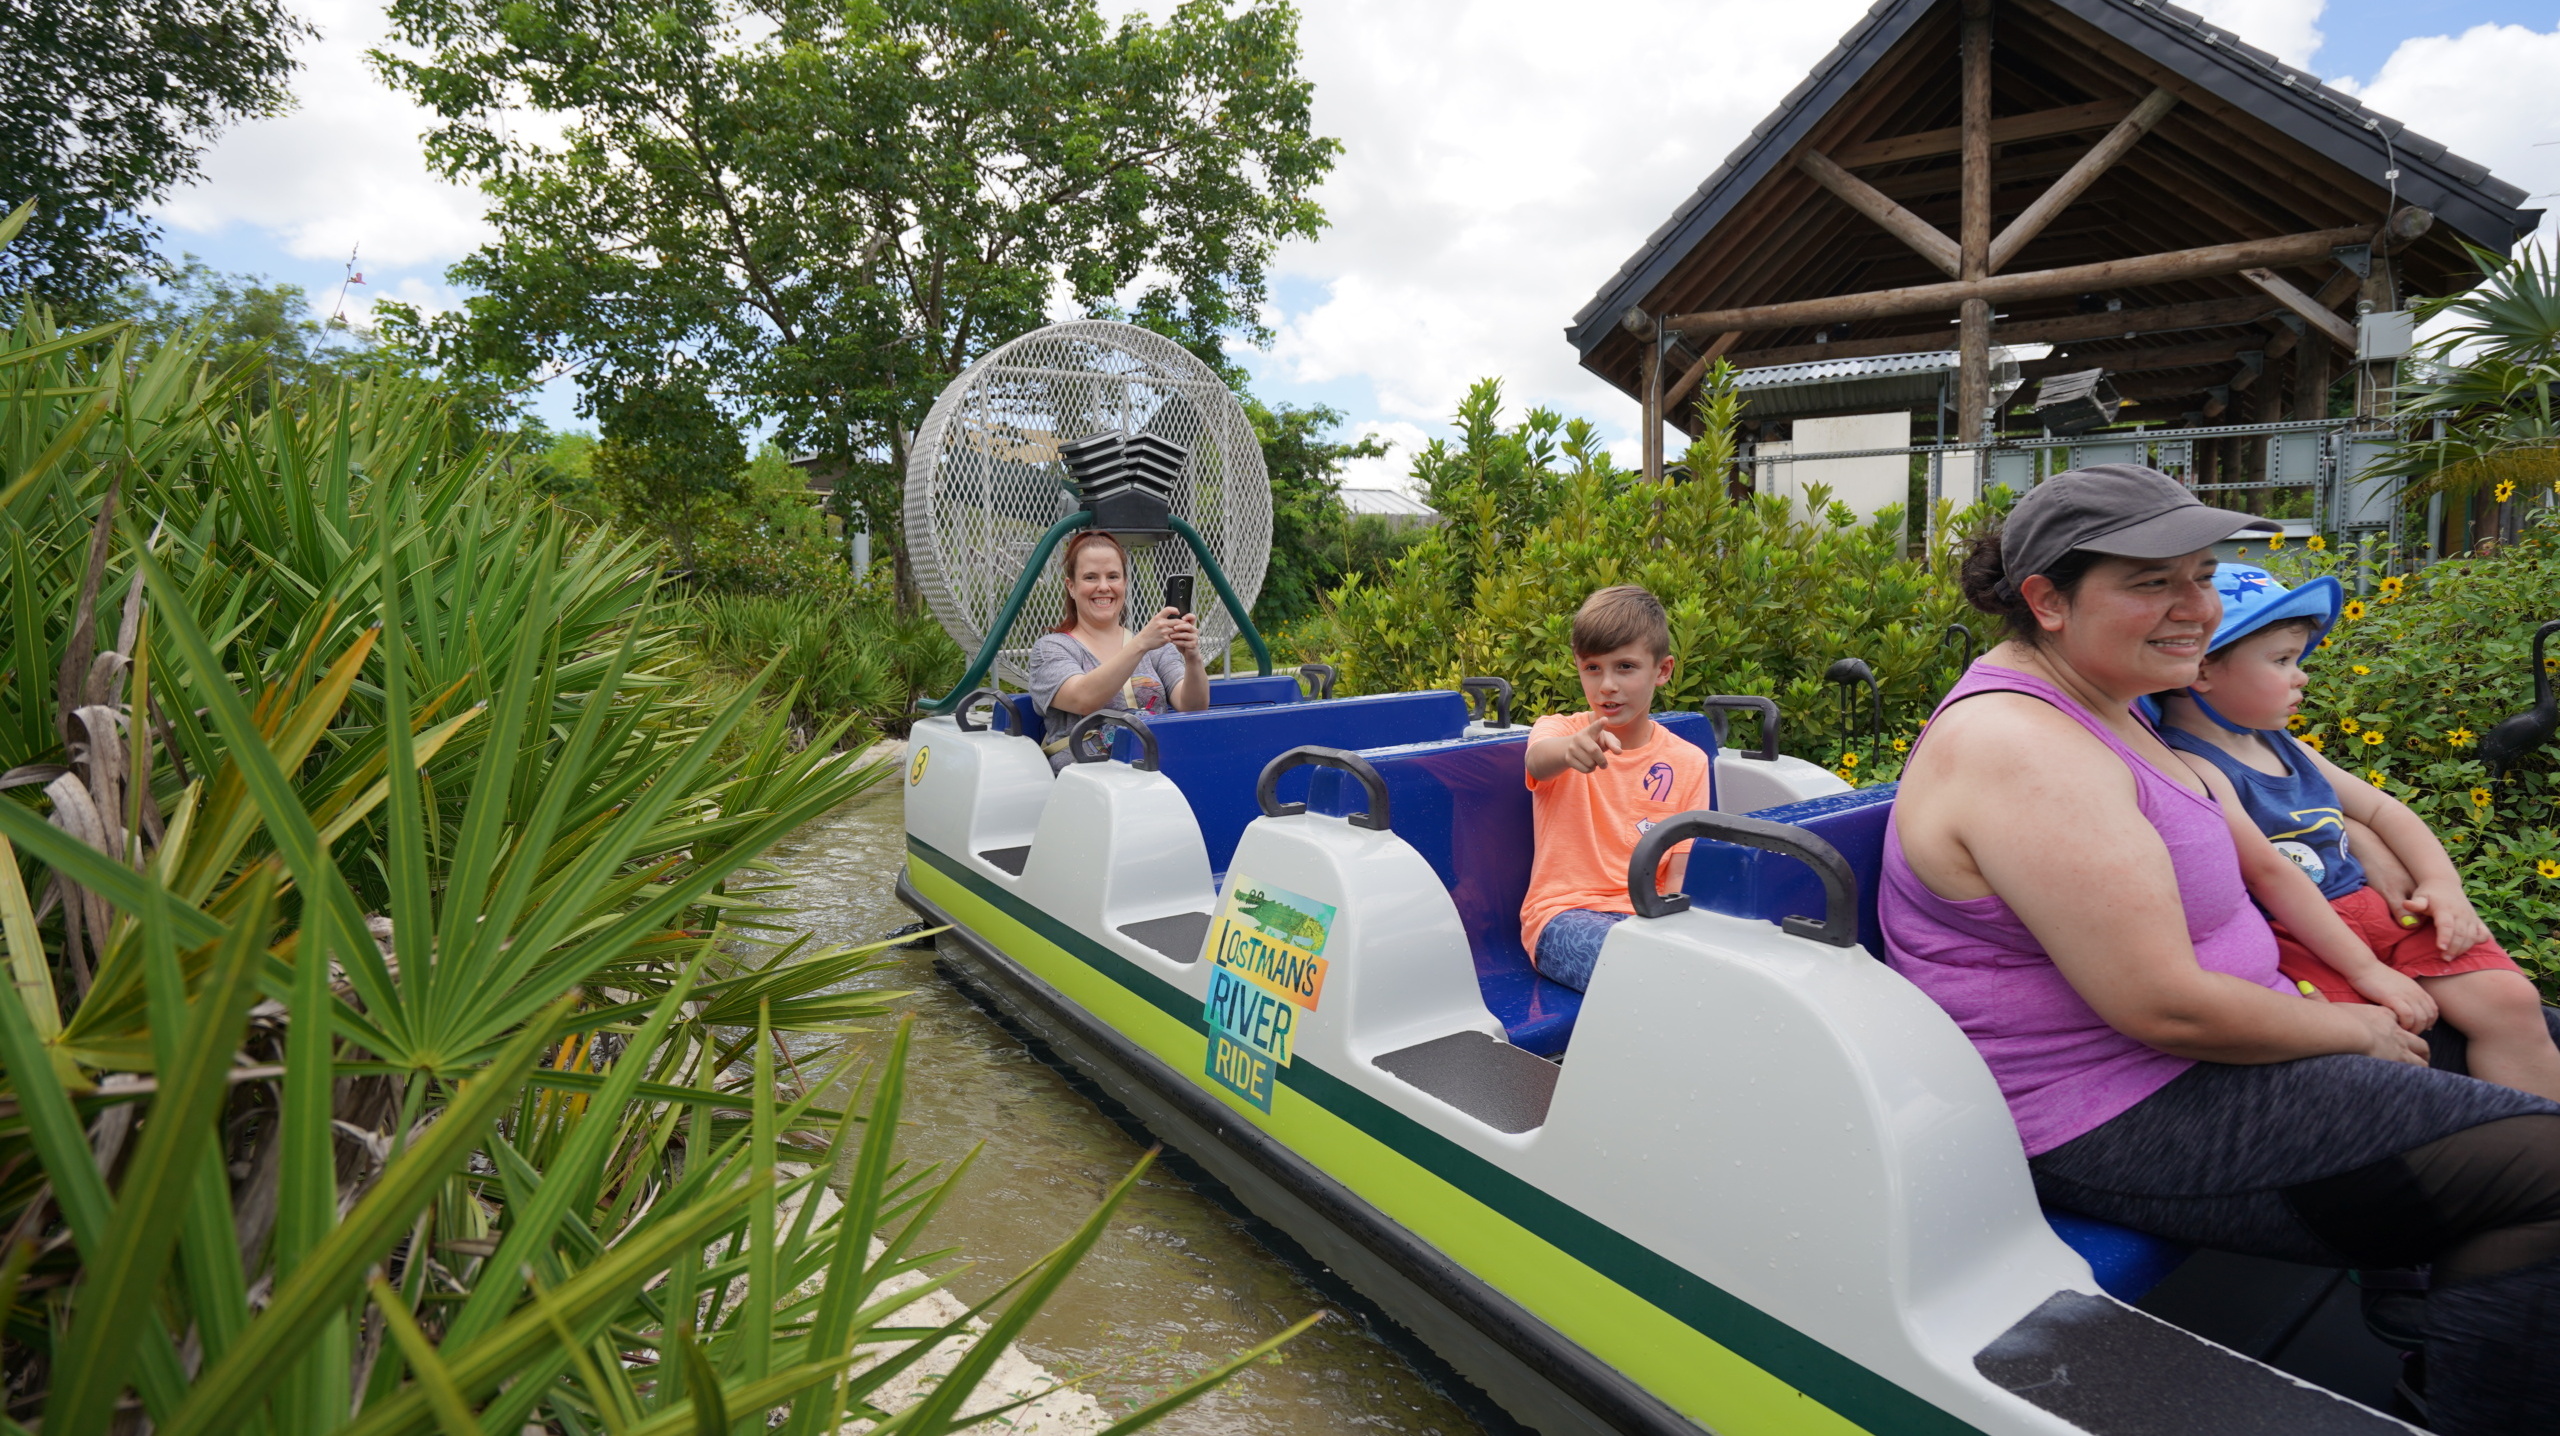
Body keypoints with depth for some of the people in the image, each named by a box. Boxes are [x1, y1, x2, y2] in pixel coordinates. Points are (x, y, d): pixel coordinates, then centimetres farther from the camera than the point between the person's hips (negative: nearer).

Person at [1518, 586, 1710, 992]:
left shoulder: (1688, 762, 7)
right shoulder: (1559, 731, 1)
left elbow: (1681, 873, 2)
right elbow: (1537, 760, -27)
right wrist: (1571, 750, -51)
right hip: (1563, 913, -3)